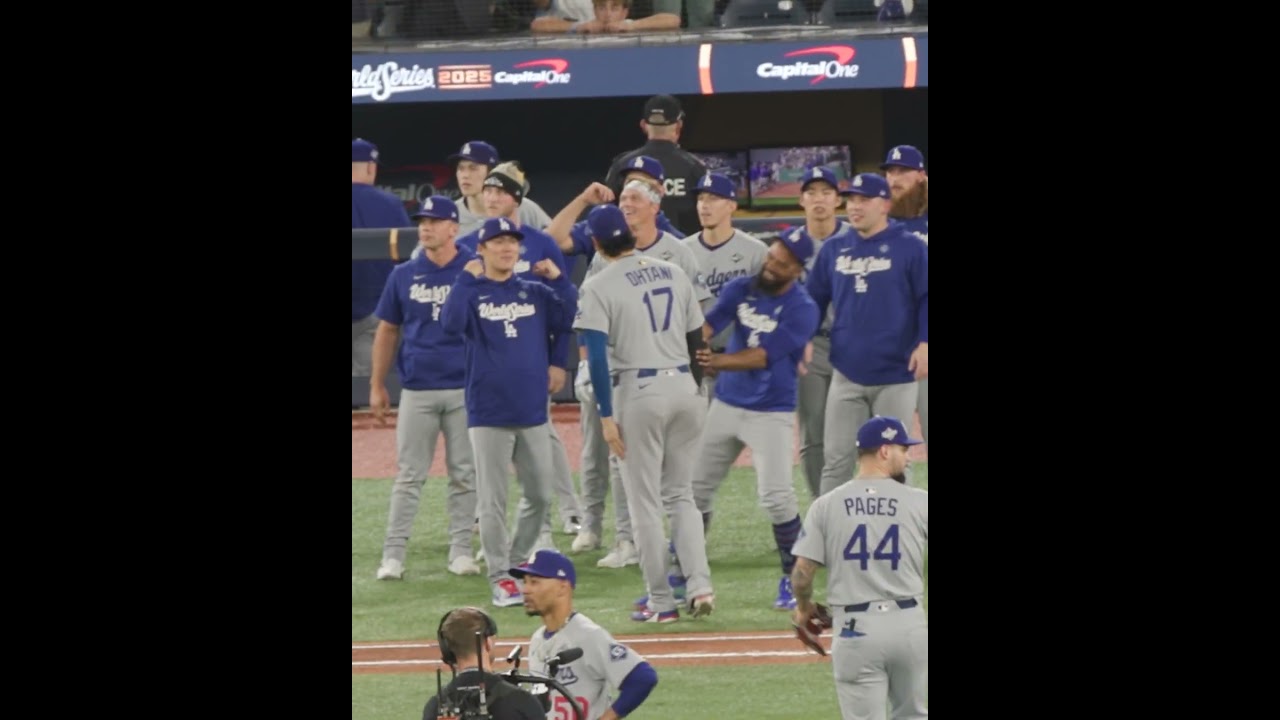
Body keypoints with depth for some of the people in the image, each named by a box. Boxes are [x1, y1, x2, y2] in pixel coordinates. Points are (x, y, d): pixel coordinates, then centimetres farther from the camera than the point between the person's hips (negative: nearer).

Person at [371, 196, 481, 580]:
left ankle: (461, 551, 11)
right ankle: (393, 555, 1)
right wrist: (377, 386, 10)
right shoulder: (404, 275, 6)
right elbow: (387, 331, 12)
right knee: (409, 476, 0)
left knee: (464, 474, 4)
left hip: (465, 389, -1)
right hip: (417, 390, 1)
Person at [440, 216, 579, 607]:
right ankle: (500, 579, -1)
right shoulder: (471, 292, 0)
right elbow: (452, 322, -19)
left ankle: (518, 562, 25)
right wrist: (467, 278, -21)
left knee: (541, 495, 9)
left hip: (532, 413, 4)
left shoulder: (535, 293, 9)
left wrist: (558, 279, -11)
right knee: (492, 501, -3)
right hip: (489, 414, -4)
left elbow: (568, 319, -3)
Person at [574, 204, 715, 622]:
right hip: (684, 386, 5)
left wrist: (606, 416, -11)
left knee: (645, 500, 3)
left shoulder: (599, 286, -7)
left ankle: (662, 602, 4)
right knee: (680, 493, 15)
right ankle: (700, 584, 1)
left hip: (639, 390, -5)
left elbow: (597, 356, -13)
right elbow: (696, 340, 14)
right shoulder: (673, 273, 10)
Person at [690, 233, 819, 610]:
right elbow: (707, 323, -13)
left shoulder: (802, 309, -13)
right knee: (695, 488, 7)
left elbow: (764, 356, -21)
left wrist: (720, 361, -34)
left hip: (771, 413, -5)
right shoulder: (740, 289, 2)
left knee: (775, 495, -16)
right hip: (725, 405, 5)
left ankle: (792, 578, 1)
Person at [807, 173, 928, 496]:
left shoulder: (911, 248, -3)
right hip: (847, 374, 4)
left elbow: (926, 298, -4)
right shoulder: (833, 251, 10)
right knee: (836, 458, 2)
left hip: (895, 374, -4)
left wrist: (924, 343, -15)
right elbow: (814, 300, 17)